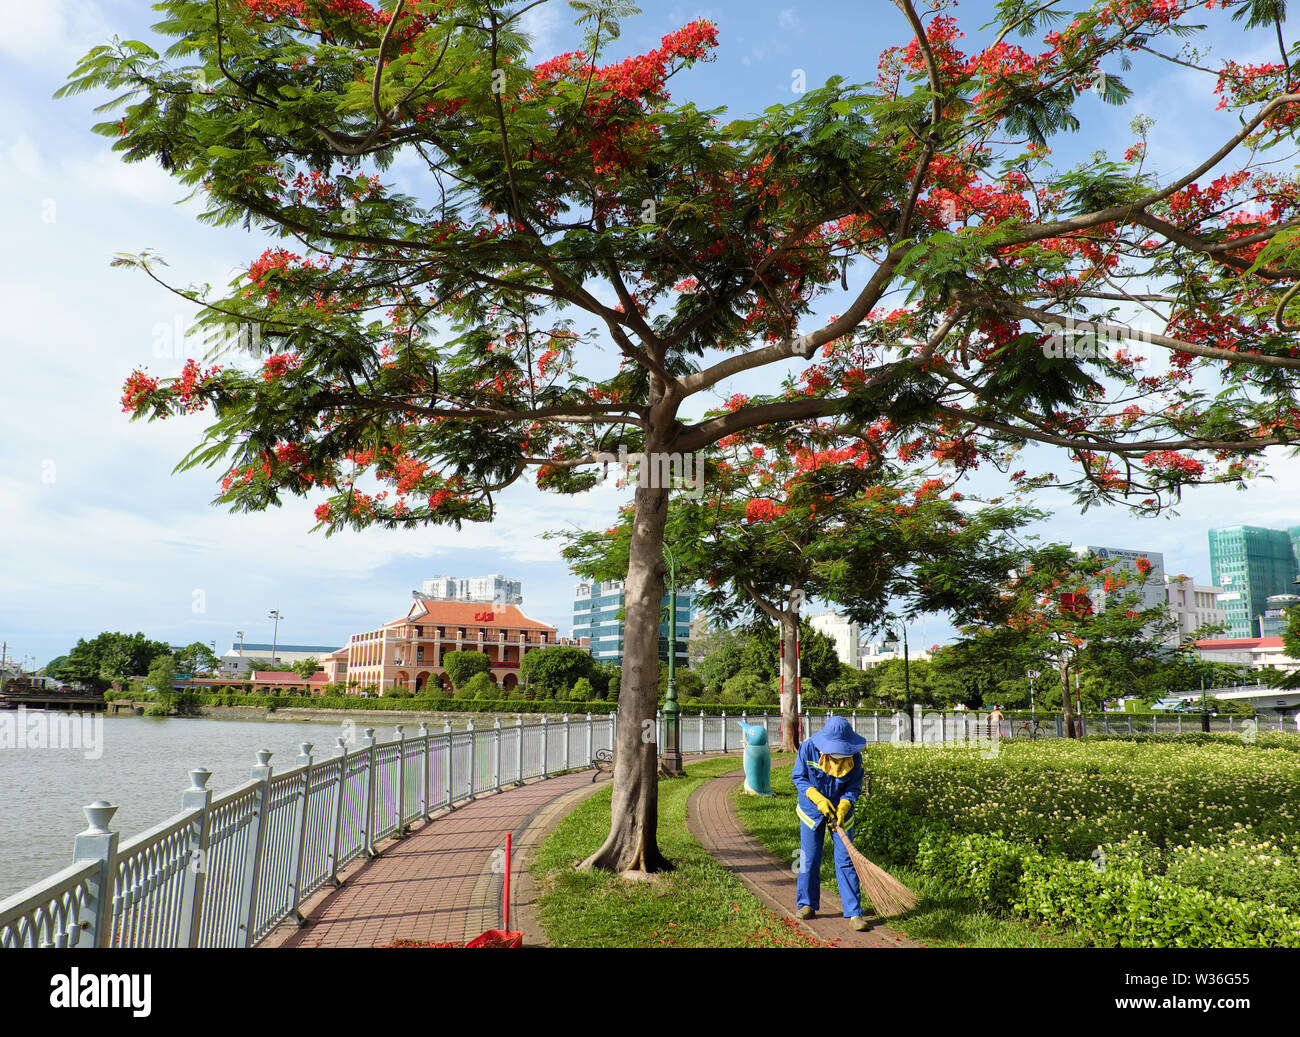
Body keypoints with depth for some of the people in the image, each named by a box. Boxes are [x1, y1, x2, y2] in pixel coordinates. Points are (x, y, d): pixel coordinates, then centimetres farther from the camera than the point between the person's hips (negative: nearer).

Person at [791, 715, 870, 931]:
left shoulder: (854, 757, -16)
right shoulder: (809, 748, -19)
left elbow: (854, 787, -7)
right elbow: (798, 777, -10)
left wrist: (842, 808, -23)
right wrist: (819, 799, -21)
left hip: (840, 810, 0)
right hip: (811, 809, 0)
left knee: (845, 860, -5)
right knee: (809, 859, 6)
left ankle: (854, 913, 1)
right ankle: (806, 905, 24)